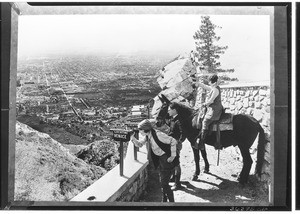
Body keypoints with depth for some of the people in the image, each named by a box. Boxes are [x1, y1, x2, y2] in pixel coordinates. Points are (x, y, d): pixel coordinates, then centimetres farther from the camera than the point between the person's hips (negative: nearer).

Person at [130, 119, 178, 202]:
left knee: (164, 183, -7)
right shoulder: (147, 136, -1)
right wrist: (133, 139, -16)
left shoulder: (158, 134, -27)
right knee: (162, 182, 15)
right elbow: (140, 144, 4)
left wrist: (173, 156, -19)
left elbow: (173, 141, -24)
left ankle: (171, 201, 6)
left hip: (167, 159, -9)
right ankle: (164, 200, 28)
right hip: (160, 159, 9)